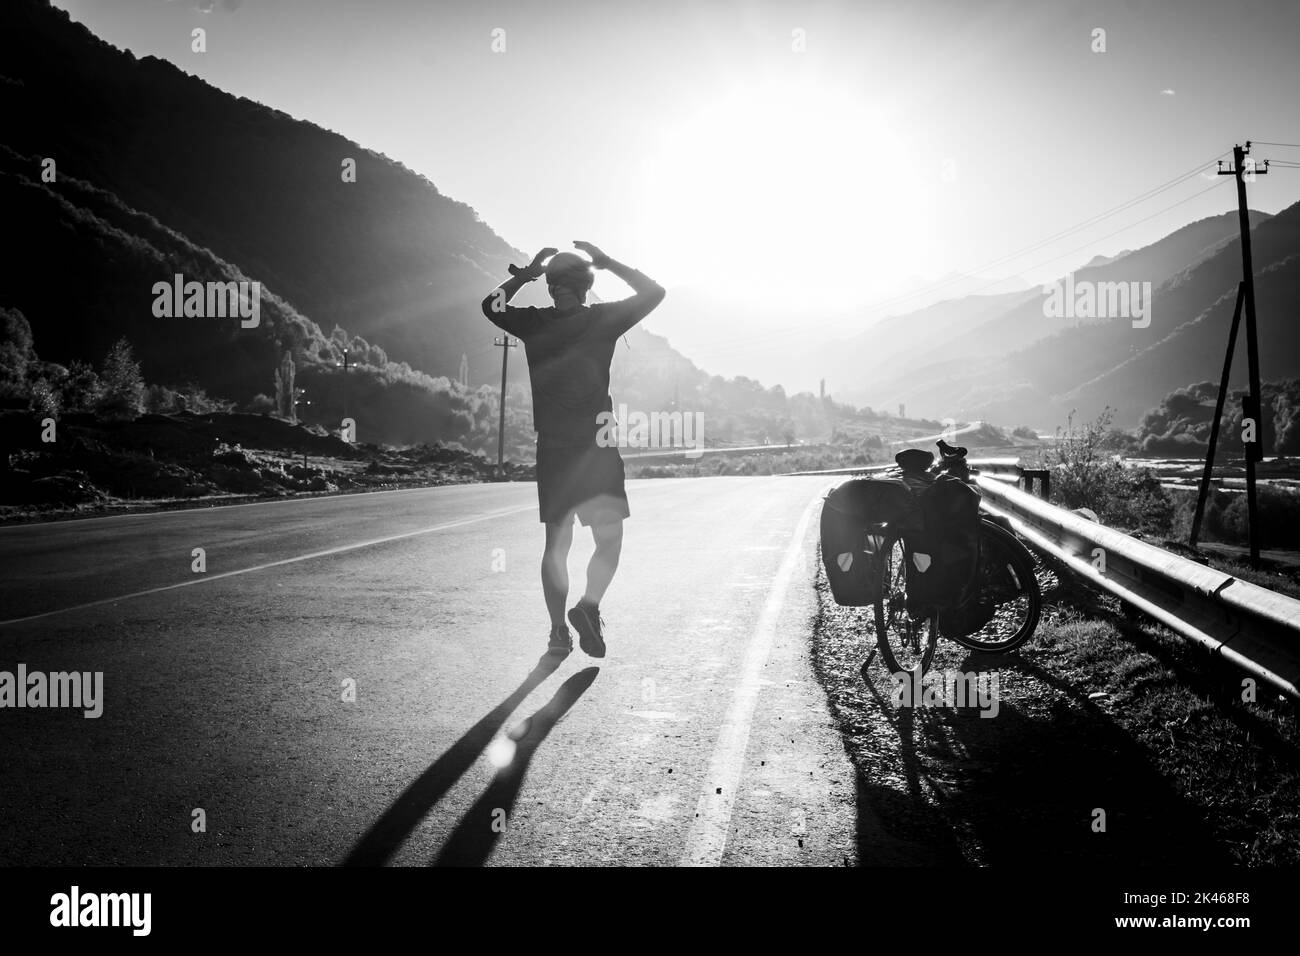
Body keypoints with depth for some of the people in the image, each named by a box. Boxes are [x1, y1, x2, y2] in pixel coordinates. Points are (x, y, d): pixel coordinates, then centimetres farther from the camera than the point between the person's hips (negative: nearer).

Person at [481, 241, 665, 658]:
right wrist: (607, 262, 12)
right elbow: (653, 292, 9)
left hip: (552, 449, 3)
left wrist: (527, 272, 20)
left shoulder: (534, 323, 1)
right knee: (609, 540, 7)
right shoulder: (603, 319, -4)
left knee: (556, 543, 11)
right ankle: (589, 605, -15)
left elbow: (491, 305, 20)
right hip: (597, 448, -2)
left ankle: (558, 630, 11)